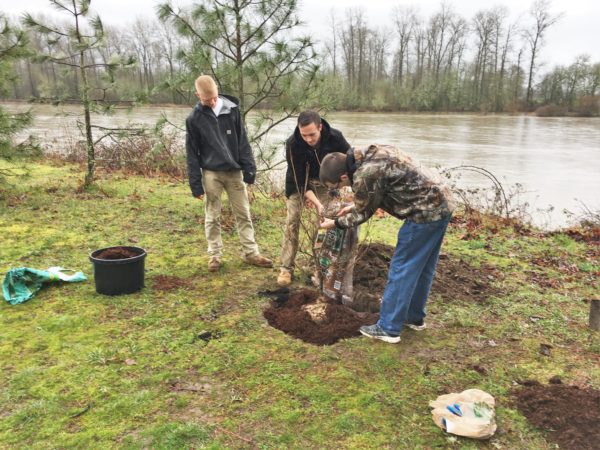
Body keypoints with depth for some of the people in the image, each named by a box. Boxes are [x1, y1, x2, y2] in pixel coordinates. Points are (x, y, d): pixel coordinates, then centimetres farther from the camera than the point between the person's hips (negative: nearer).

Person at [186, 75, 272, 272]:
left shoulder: (232, 109, -2)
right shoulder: (194, 118, -6)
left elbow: (242, 141, 2)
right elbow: (192, 153, -3)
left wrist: (249, 168, -2)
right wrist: (195, 184, -5)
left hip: (234, 171, 2)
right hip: (211, 173, -2)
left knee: (243, 214, 7)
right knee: (212, 217, 7)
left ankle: (251, 253, 16)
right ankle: (215, 255, 20)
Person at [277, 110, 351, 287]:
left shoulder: (335, 137, -28)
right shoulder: (293, 144, -32)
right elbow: (299, 179, -29)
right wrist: (317, 203, -39)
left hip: (323, 181, 2)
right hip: (298, 181, -1)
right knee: (292, 220, -6)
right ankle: (287, 268, 2)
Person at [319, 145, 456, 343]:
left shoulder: (365, 175, -21)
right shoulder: (370, 155, 8)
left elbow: (363, 213, -4)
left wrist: (335, 223, 11)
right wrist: (354, 206, 24)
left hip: (425, 212, -10)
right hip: (442, 202, 10)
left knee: (401, 269, -1)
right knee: (422, 267, 20)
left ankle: (388, 328, 8)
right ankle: (414, 316, 34)